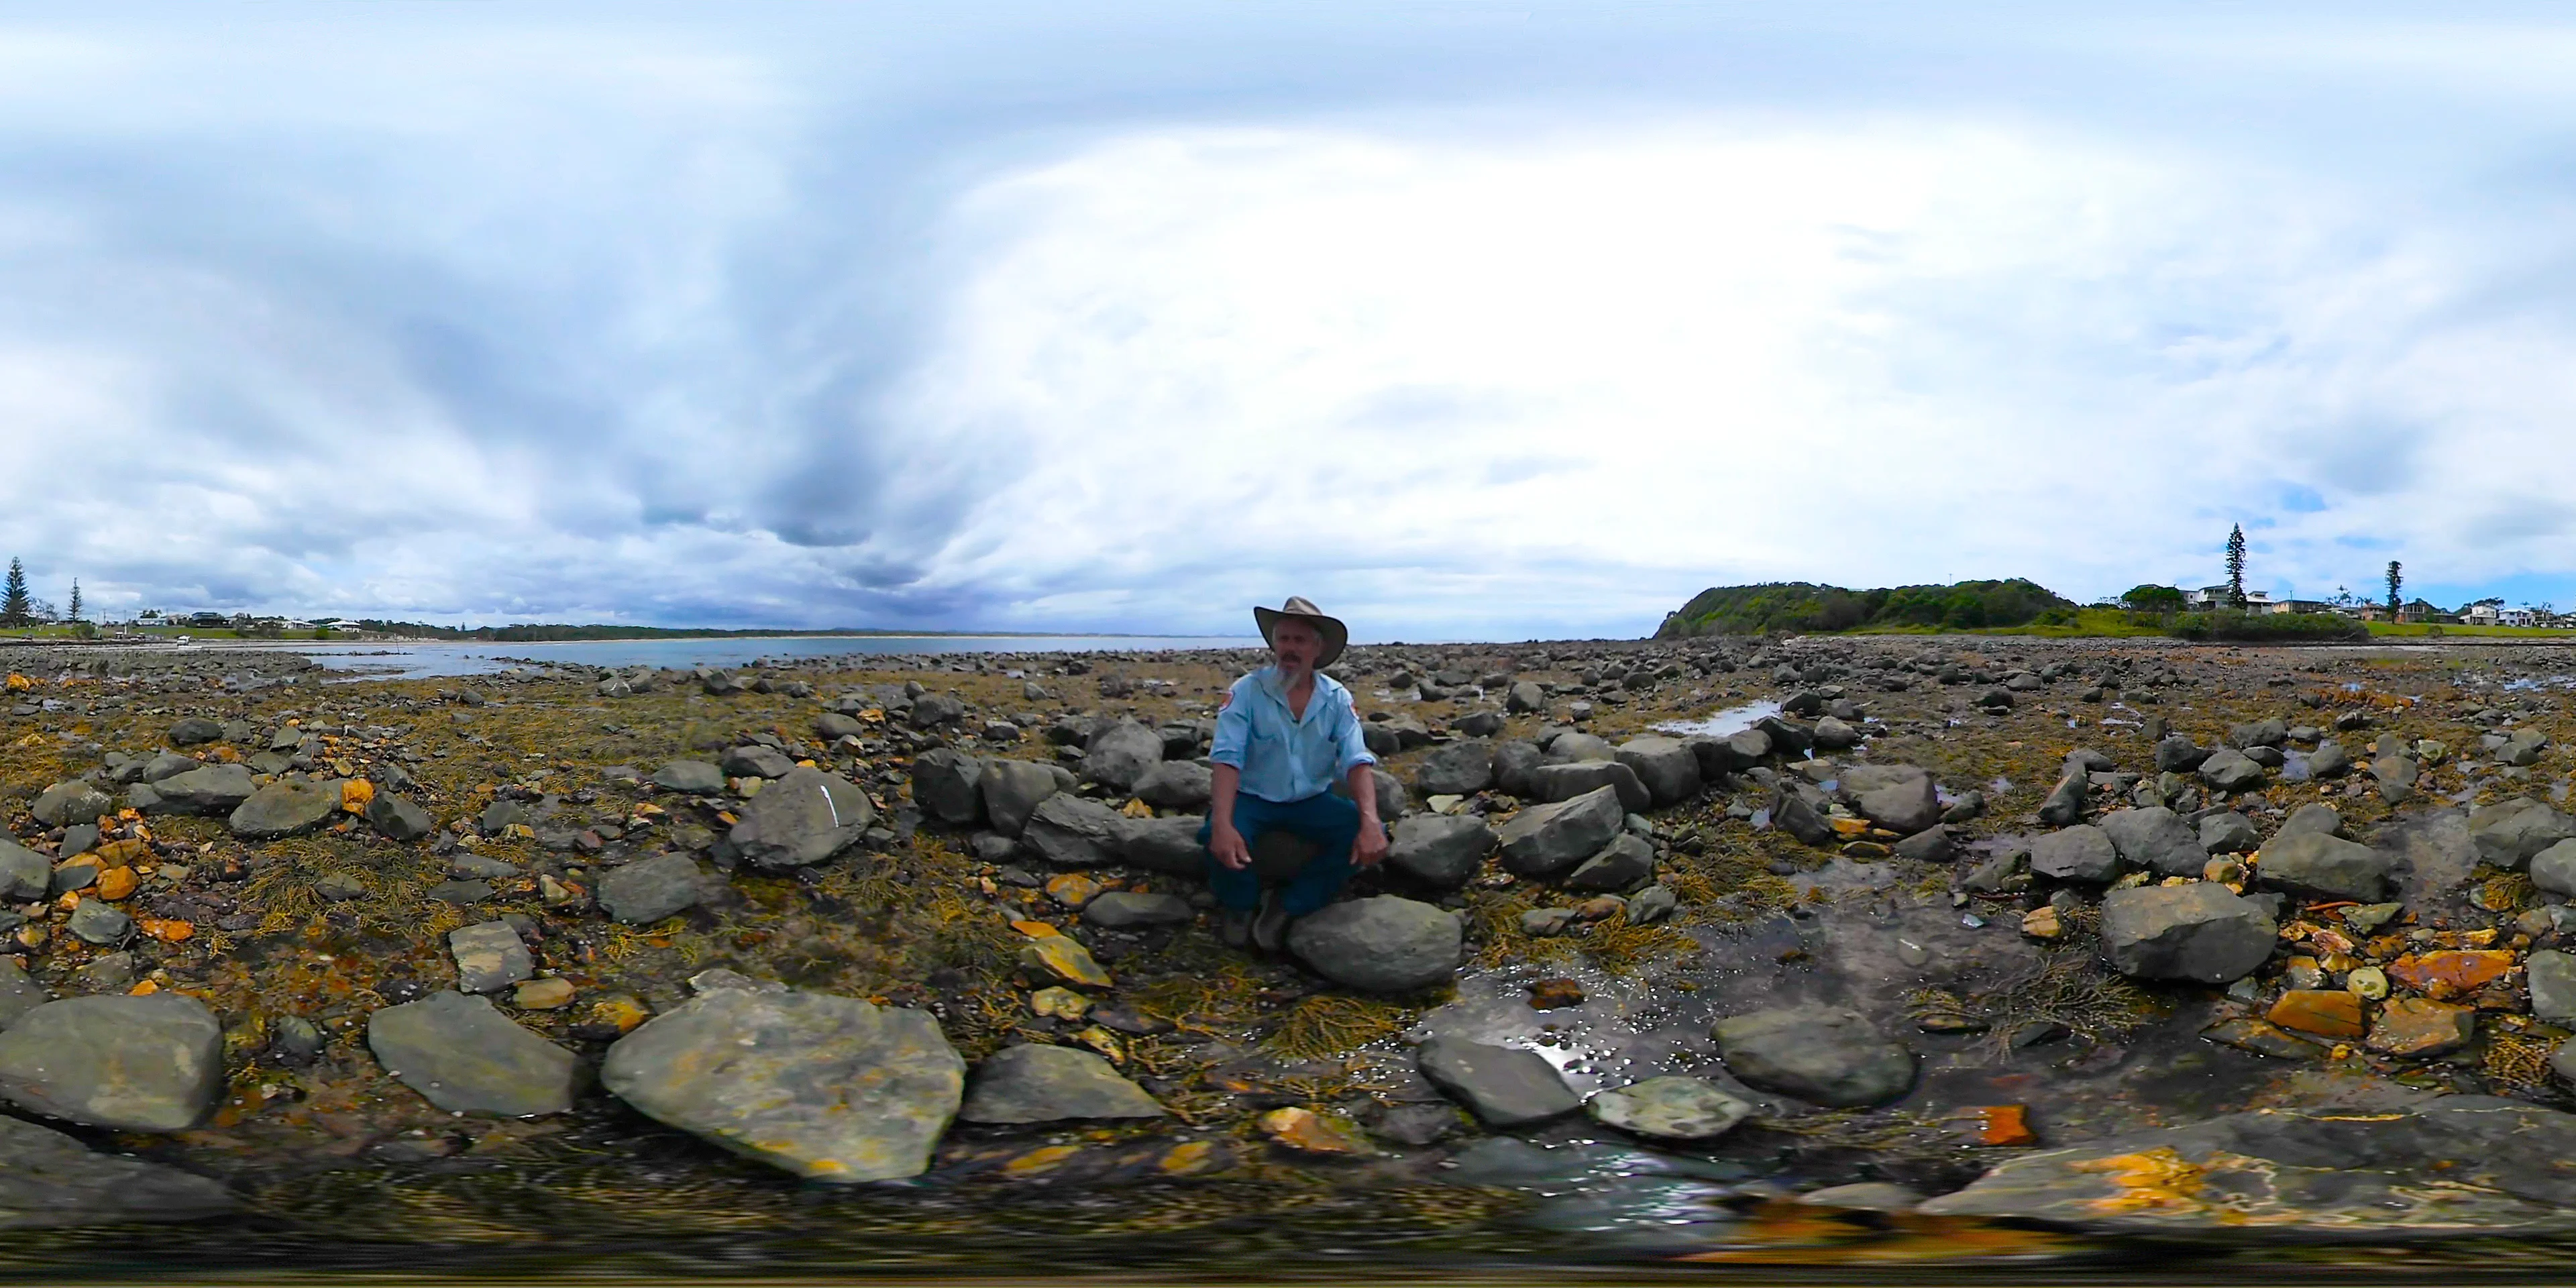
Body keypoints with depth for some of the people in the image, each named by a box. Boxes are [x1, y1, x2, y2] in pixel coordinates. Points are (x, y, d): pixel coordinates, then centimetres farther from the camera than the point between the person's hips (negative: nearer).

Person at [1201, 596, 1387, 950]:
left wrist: (1370, 822, -31)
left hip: (1312, 801, 3)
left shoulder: (1337, 699, -4)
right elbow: (1227, 760, -21)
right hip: (1252, 798, -3)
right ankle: (1240, 904, 1)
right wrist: (1222, 824, -37)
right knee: (1219, 838, -34)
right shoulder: (1246, 691, -12)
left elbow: (1357, 762, -12)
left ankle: (1288, 906, -5)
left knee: (1364, 836, -23)